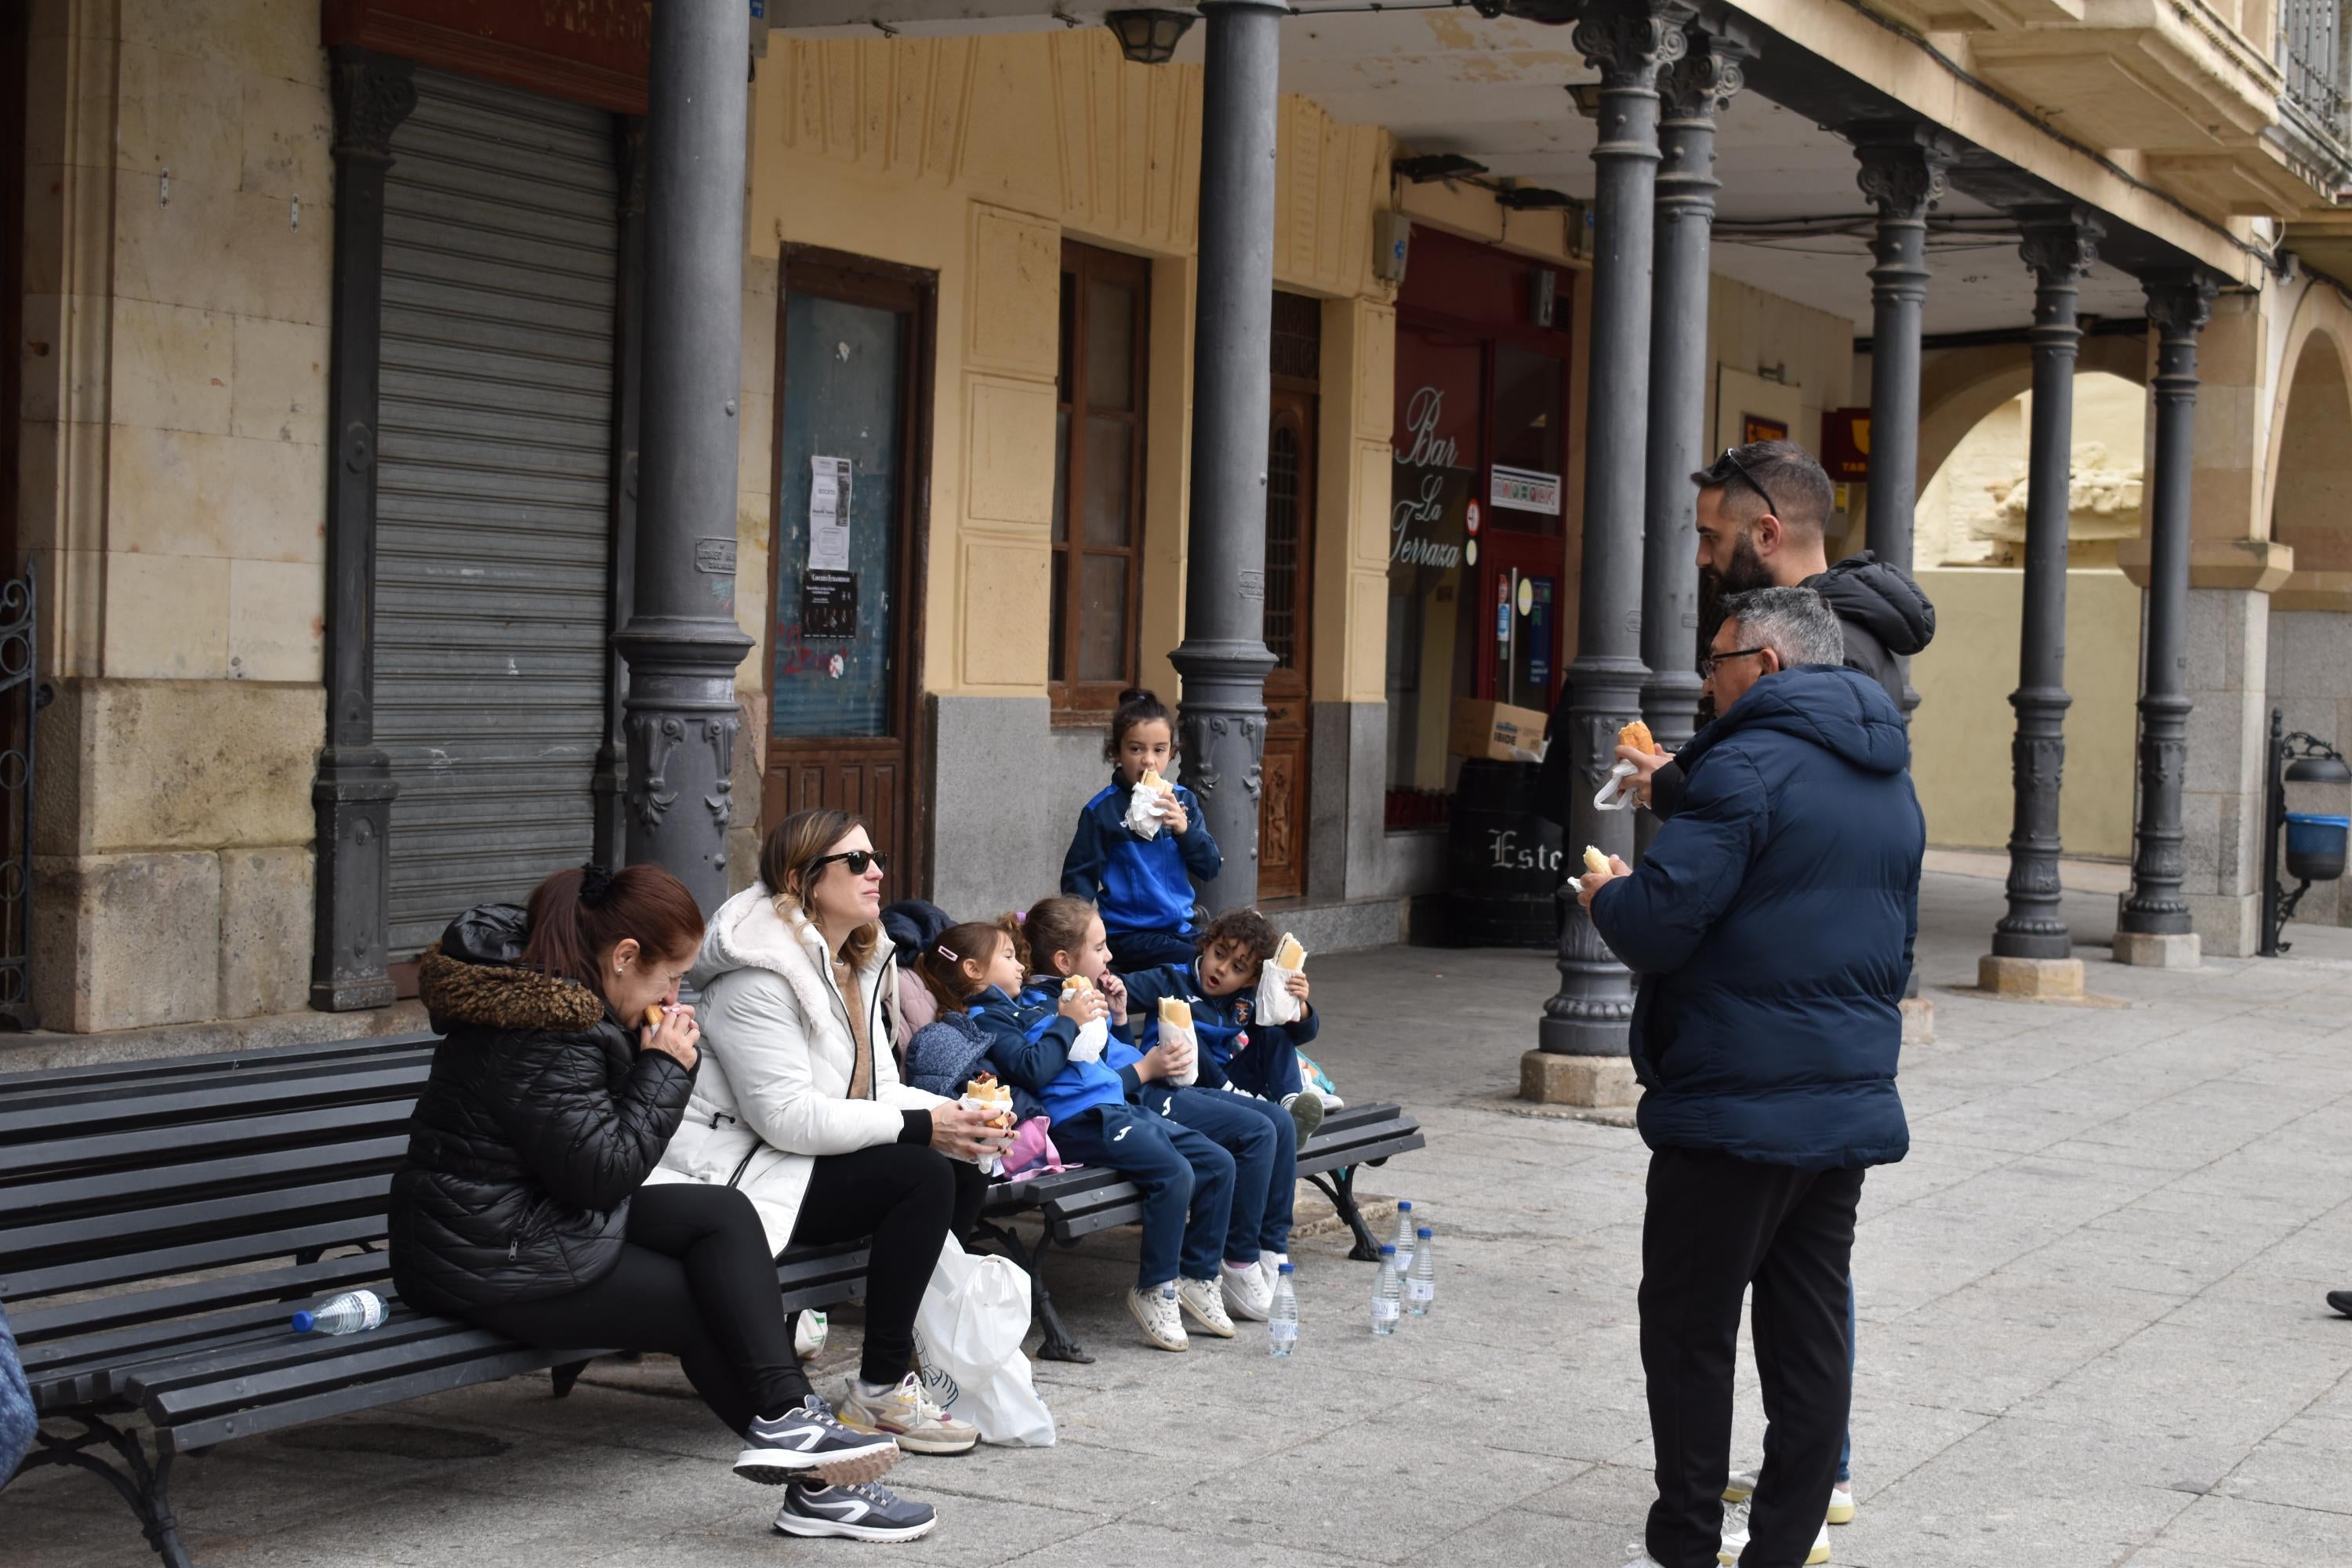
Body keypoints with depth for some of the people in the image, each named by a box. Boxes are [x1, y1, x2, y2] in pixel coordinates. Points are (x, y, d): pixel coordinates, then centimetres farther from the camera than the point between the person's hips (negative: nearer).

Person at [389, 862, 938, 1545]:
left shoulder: (550, 991, 9)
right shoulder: (544, 1034, -24)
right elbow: (603, 1171, -22)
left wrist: (655, 1056, 1)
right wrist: (665, 1069, -13)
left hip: (540, 1217, 10)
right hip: (494, 1262, -10)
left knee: (724, 1214, -2)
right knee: (703, 1307, -5)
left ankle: (785, 1423, -11)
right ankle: (814, 1485, 2)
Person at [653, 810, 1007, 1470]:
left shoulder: (861, 963, 13)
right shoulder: (760, 972, -18)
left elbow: (879, 1090, 12)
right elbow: (787, 1116, -24)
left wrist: (956, 1116, -9)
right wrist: (919, 1126, -23)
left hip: (820, 1157, 9)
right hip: (747, 1172, -9)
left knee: (964, 1176, -8)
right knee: (924, 1178, -23)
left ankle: (904, 1346, 5)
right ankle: (881, 1390, -17)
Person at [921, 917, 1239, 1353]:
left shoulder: (1032, 1006, 27)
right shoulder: (986, 1019, 0)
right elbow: (1033, 1070, -16)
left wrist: (1095, 1014, 19)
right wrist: (1069, 1021, -9)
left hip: (1117, 1106, 10)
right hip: (1080, 1120, -10)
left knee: (1218, 1164, 2)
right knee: (1174, 1173, -27)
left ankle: (1197, 1276, 9)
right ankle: (1154, 1291, -14)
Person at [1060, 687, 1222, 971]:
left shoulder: (1182, 800, 8)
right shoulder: (1103, 809, -4)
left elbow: (1210, 870, 6)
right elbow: (1079, 878, 0)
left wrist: (1184, 829, -10)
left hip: (1181, 927, 5)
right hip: (1130, 935, -5)